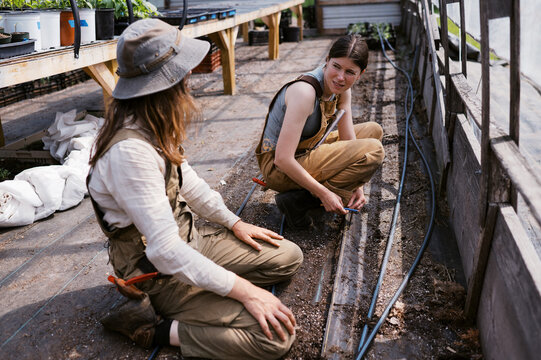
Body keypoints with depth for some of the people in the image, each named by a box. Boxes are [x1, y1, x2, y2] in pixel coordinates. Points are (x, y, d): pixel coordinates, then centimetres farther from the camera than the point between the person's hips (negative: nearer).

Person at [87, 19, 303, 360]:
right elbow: (165, 250, -33)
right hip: (159, 272, -9)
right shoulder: (130, 150, -32)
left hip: (188, 240, 9)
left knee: (289, 257, 9)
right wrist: (246, 291, -28)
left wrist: (234, 223, 14)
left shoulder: (153, 126, -3)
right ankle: (155, 329, -7)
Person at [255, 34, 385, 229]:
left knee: (373, 130, 15)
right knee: (374, 150, -20)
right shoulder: (305, 91, -28)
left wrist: (357, 186, -7)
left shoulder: (342, 89, -2)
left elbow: (349, 139, 3)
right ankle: (298, 200, -15)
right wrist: (324, 194, -24)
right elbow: (282, 159, -30)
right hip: (278, 169, -9)